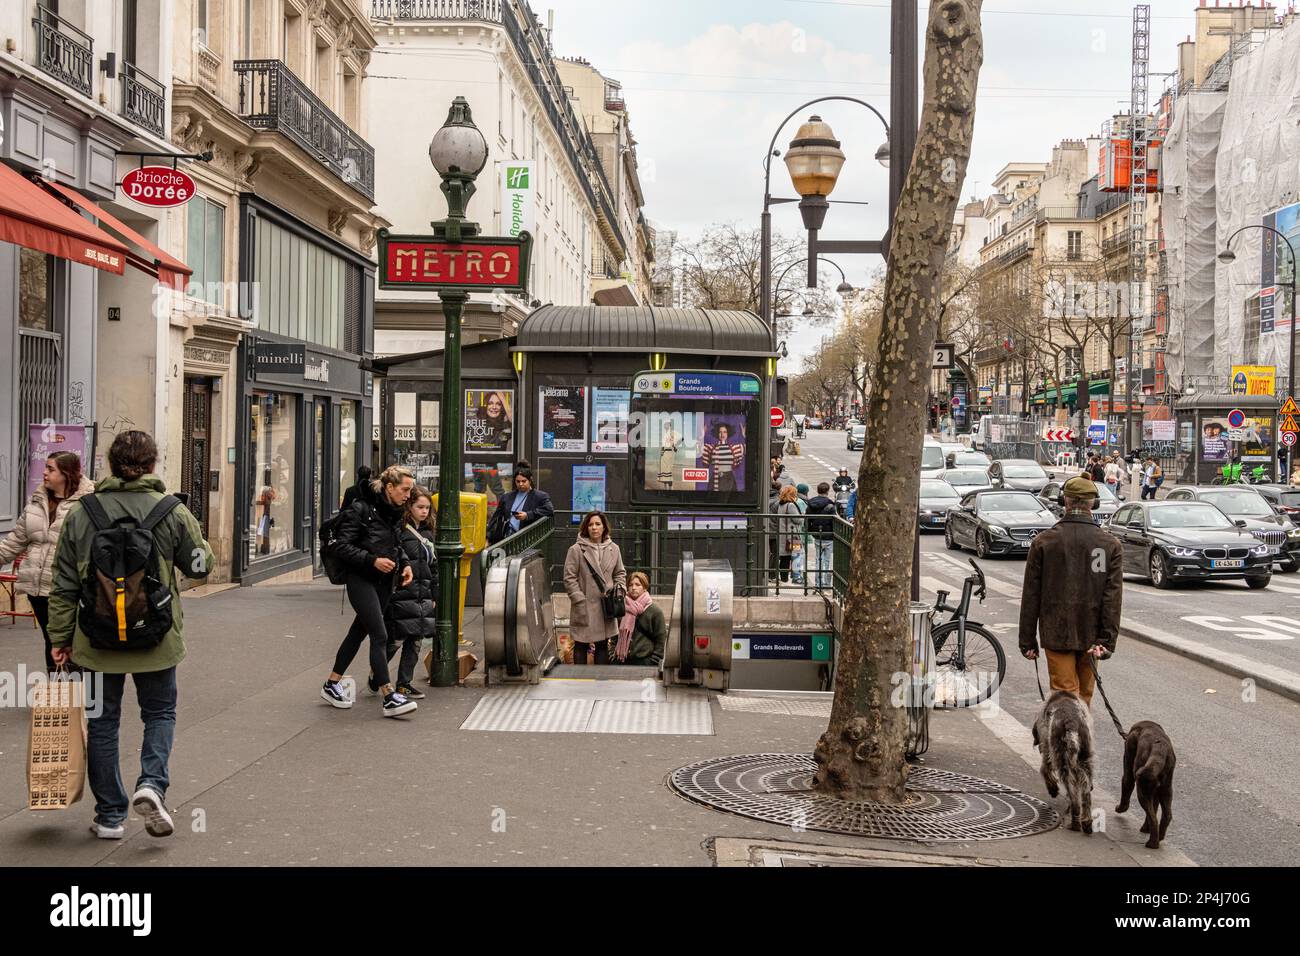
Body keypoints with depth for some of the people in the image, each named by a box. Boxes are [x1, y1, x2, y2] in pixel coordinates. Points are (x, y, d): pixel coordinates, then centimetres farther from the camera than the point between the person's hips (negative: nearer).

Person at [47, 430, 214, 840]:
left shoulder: (80, 514, -4)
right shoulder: (173, 512, -8)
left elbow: (63, 585, 0)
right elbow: (201, 565, 3)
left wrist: (60, 638, 9)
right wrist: (193, 532, 22)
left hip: (97, 639, 1)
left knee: (102, 722, 13)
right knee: (159, 713, 18)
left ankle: (109, 815, 17)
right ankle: (151, 784, -6)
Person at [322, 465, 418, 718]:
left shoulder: (395, 513, 10)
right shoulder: (361, 510, -13)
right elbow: (342, 546, -14)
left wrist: (405, 563, 5)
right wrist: (373, 560, -22)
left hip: (385, 582, 8)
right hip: (362, 581, -8)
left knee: (359, 631, 15)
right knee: (380, 635, -13)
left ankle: (332, 684, 27)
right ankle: (389, 697, -14)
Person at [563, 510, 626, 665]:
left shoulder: (613, 549, 7)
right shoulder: (577, 550, -7)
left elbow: (620, 573, 18)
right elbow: (569, 578, -7)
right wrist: (580, 600, -13)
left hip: (606, 606, 4)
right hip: (584, 607, -4)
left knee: (603, 645, 11)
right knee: (581, 646, 5)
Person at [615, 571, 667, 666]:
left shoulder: (655, 611, 1)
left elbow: (661, 640, -1)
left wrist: (653, 663, -8)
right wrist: (613, 653, 9)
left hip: (644, 662, -4)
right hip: (622, 661, 4)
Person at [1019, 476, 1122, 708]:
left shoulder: (1043, 542, -4)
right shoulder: (1111, 544, -2)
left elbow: (1031, 596, -2)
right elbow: (1113, 597, -7)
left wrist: (1027, 641, 3)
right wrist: (1107, 640, -7)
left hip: (1056, 635, -2)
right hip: (1090, 635, 2)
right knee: (1084, 697, 17)